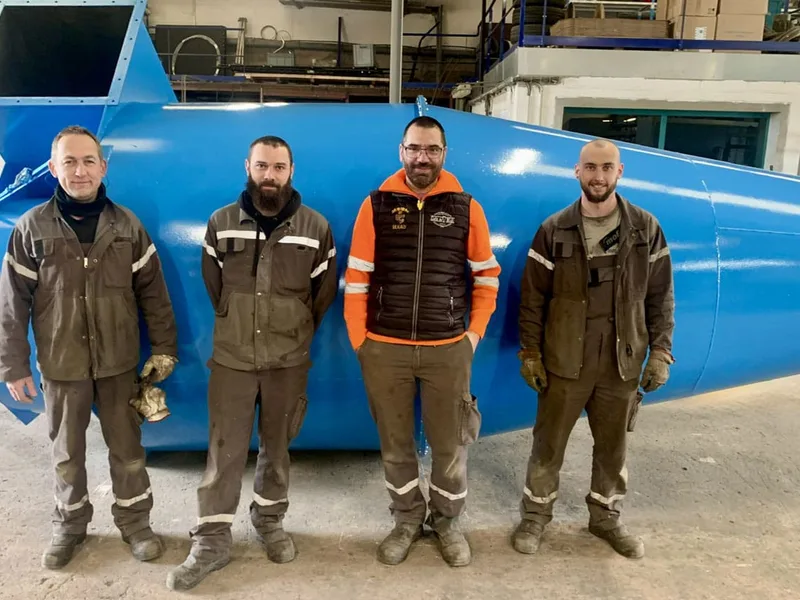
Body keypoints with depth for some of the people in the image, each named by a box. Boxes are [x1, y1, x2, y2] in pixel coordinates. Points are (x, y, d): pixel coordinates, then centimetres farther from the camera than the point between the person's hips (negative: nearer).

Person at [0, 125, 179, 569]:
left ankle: (134, 520, 31)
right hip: (60, 365, 0)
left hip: (118, 362, 0)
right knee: (66, 451, 16)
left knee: (126, 446, 12)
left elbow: (152, 291, 0)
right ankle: (69, 524, 37)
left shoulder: (126, 225, -3)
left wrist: (163, 347, -1)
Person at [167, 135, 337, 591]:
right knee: (225, 450, 4)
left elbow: (324, 293, 6)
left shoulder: (316, 227, -3)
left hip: (289, 362, 0)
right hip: (232, 358, 1)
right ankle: (212, 542, 17)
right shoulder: (221, 224, 1)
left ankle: (270, 520, 34)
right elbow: (213, 287, 12)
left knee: (277, 445, 14)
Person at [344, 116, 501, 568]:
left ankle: (448, 521, 35)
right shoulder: (377, 205, -1)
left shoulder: (466, 208, 0)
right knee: (395, 442, 14)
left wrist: (476, 332, 2)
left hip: (448, 349, 0)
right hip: (384, 349, 0)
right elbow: (356, 278, 1)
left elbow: (487, 274, 8)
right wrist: (359, 339, -1)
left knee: (451, 444, 11)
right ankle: (407, 520, 36)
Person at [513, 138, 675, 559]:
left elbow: (660, 296, 4)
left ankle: (605, 518, 37)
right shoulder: (554, 230, -4)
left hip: (622, 364, 2)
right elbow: (532, 297, -2)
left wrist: (660, 351, 0)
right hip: (564, 363, -1)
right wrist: (530, 353, -5)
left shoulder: (645, 228, 0)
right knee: (548, 444, 9)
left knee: (612, 446, 16)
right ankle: (535, 516, 29)